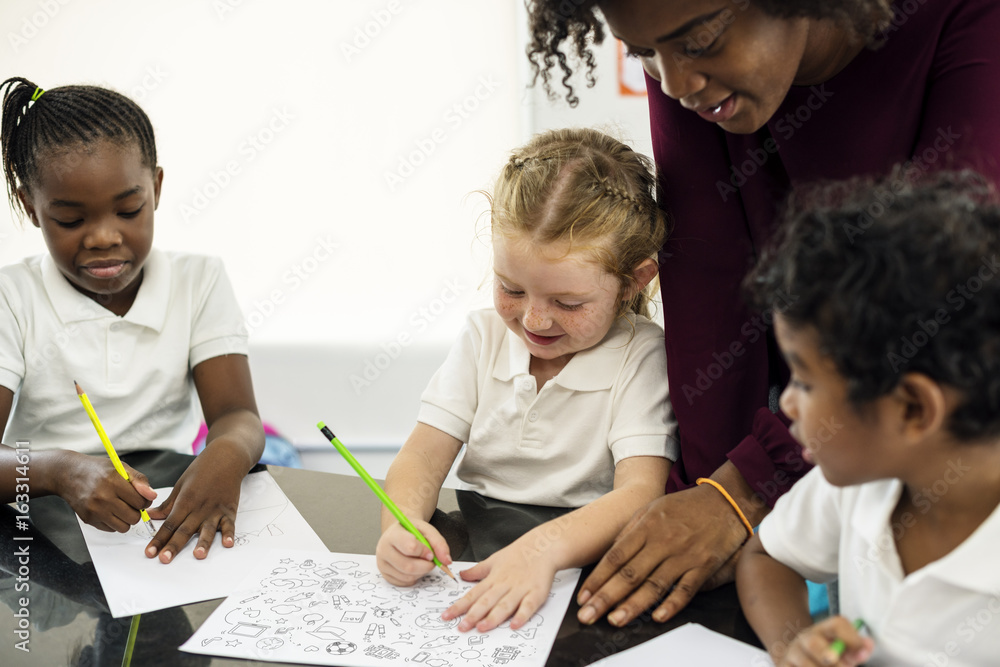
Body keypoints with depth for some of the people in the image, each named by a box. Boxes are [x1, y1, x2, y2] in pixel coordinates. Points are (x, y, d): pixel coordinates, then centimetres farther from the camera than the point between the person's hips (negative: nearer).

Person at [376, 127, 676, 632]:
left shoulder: (641, 357, -9)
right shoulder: (485, 337, 4)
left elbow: (641, 492, -21)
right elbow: (424, 454, -2)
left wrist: (543, 547, -39)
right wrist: (402, 522, -25)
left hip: (585, 571, -3)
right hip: (470, 563, 4)